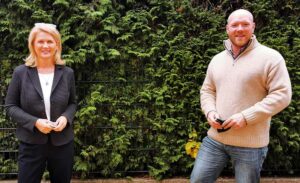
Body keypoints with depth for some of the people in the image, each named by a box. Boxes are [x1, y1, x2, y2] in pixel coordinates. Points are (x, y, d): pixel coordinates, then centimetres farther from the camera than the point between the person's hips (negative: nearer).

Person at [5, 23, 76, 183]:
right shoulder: (20, 72, -5)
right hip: (31, 143, -2)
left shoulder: (67, 73, 1)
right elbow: (10, 106, -3)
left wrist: (66, 118, -13)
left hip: (62, 142, 2)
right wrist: (34, 122, -18)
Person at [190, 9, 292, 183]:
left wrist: (246, 117, -20)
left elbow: (282, 95, -13)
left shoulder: (270, 57, -8)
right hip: (215, 138, 5)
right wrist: (210, 112, -4)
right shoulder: (217, 59, 10)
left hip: (250, 144, -5)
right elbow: (207, 90, 17)